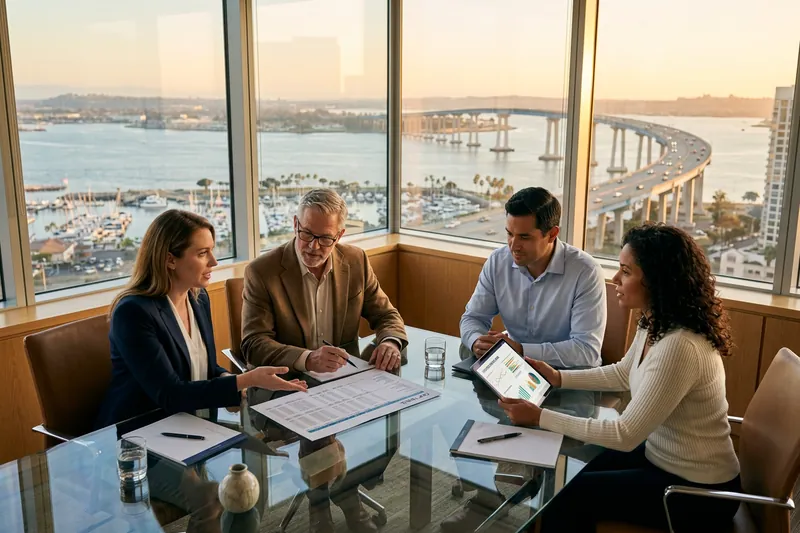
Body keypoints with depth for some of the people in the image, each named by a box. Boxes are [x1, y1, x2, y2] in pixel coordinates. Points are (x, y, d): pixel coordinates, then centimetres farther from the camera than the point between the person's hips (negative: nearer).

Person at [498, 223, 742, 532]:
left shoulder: (679, 347, -33)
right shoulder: (655, 324, -4)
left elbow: (626, 435, -30)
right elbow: (623, 374, 16)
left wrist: (540, 417, -25)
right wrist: (558, 378, 7)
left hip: (697, 490, -8)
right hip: (662, 457, 8)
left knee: (571, 496, -5)